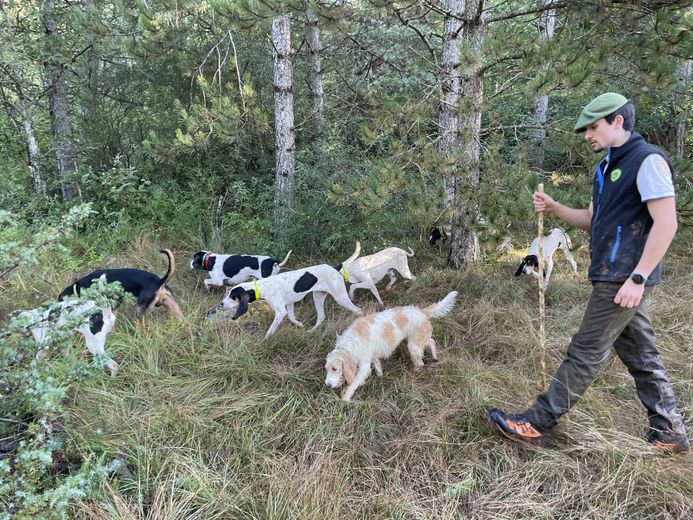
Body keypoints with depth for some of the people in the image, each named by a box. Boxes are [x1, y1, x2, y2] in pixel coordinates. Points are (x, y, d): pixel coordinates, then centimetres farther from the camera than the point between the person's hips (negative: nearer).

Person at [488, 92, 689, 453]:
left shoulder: (648, 160, -12)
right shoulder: (607, 167, 17)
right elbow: (593, 221, 22)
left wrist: (637, 278, -22)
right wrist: (555, 209, 5)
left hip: (624, 278, -10)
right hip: (615, 276, 10)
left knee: (585, 354, -4)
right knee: (641, 355, 14)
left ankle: (536, 424, 4)